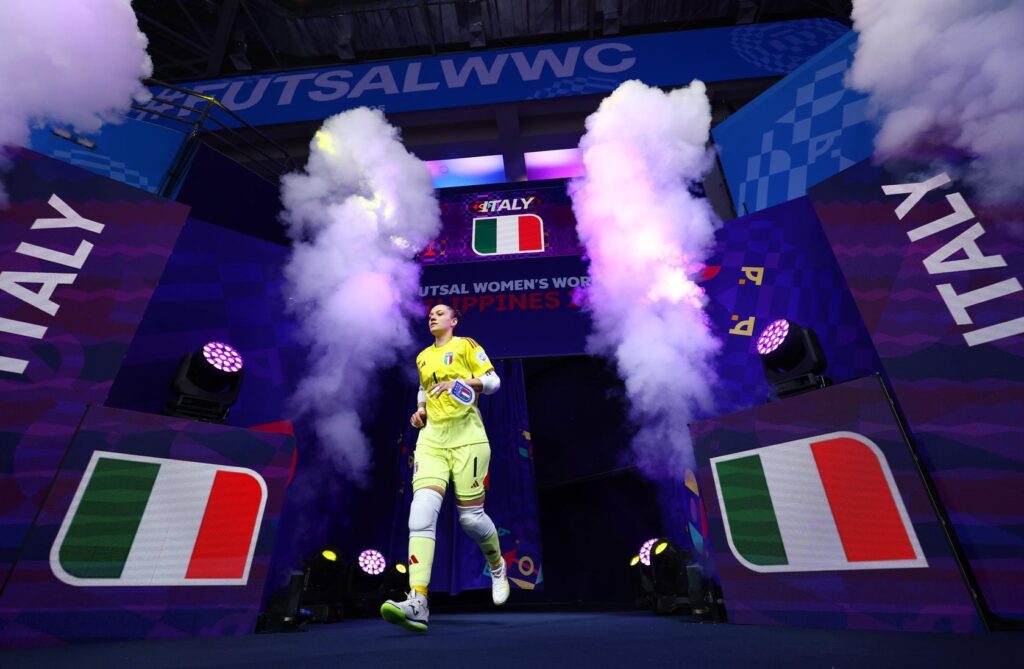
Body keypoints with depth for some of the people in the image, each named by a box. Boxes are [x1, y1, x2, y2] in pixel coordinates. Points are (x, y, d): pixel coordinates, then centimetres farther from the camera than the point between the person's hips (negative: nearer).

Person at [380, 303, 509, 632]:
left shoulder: (466, 345, 4)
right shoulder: (422, 357, 19)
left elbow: (493, 381, -1)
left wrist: (464, 382, -17)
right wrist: (420, 411, 14)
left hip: (467, 437, -4)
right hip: (432, 438, 4)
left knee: (471, 517, 1)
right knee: (421, 510, -17)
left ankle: (498, 566, 32)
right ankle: (418, 604, -17)